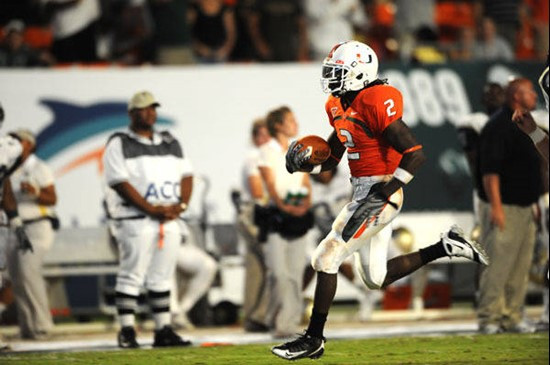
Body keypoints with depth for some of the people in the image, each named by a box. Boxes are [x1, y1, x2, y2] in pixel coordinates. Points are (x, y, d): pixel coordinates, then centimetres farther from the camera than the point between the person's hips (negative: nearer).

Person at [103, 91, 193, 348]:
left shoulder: (170, 143, 18)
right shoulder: (119, 144, -2)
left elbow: (186, 175, 16)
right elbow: (120, 182, -12)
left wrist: (181, 205, -3)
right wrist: (151, 209, -18)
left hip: (170, 220, 6)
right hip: (135, 219, -6)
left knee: (162, 277, 8)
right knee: (131, 276, -7)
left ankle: (163, 330, 11)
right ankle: (127, 332, -6)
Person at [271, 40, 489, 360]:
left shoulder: (376, 103, -19)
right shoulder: (340, 106, 11)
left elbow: (415, 154, -22)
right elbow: (330, 159, 20)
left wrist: (387, 190, -27)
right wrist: (304, 162, -1)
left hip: (379, 195, -10)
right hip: (364, 193, 10)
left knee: (327, 258, -9)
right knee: (376, 278, 15)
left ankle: (314, 339, 0)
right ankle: (445, 247, 22)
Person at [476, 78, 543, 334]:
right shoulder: (499, 126, -13)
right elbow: (490, 169, -18)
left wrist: (534, 202, 20)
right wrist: (496, 206, -23)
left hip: (524, 207, 9)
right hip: (504, 207, -9)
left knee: (521, 265, 8)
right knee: (498, 264, -8)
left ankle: (511, 317, 12)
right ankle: (489, 318, -4)